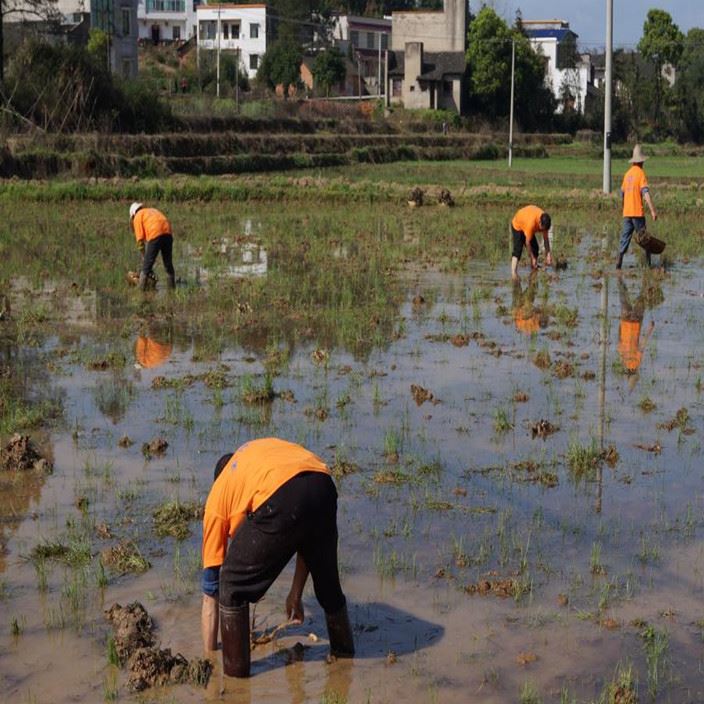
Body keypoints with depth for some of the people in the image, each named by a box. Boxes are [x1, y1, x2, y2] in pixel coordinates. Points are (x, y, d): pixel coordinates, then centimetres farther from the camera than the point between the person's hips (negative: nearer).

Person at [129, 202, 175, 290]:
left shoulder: (137, 216, 17)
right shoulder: (154, 211, 36)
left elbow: (140, 239, 7)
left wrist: (144, 256, 15)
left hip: (155, 235, -5)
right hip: (168, 233, 5)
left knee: (146, 266, 2)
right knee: (168, 263, 16)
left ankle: (141, 289, 1)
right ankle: (172, 288, 16)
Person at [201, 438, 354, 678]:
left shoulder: (218, 496, 31)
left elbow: (210, 594, 34)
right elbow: (308, 537, 44)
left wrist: (208, 656, 43)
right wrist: (296, 593, 53)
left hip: (280, 501, -5)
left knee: (232, 587, 18)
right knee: (328, 581, 31)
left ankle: (235, 671, 22)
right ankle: (345, 652, 49)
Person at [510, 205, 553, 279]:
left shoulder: (545, 220, -24)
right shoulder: (531, 223, -43)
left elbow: (546, 238, -14)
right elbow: (527, 242, -33)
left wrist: (548, 253, -18)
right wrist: (533, 258, -28)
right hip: (517, 226, -7)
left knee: (535, 248, 1)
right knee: (518, 249, -21)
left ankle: (534, 271, 10)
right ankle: (513, 273, -30)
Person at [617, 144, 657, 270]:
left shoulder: (627, 174, 11)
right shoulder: (640, 173, -7)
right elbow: (646, 193, -17)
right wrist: (653, 210, -21)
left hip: (626, 213, 5)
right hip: (638, 212, -5)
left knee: (625, 237, 5)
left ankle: (619, 263, -3)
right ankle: (648, 263, 3)